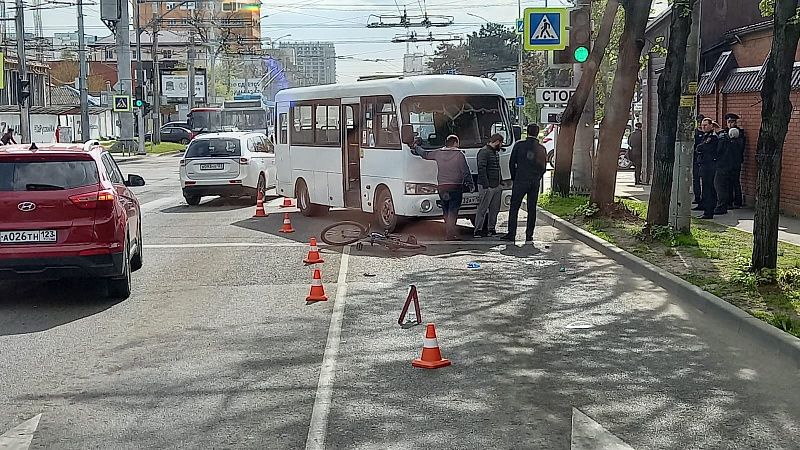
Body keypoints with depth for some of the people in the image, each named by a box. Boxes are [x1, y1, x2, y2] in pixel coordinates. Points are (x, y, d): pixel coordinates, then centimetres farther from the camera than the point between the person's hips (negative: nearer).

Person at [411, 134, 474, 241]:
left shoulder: (438, 153, 7)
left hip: (441, 187, 4)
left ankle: (448, 233, 15)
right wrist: (470, 184, 8)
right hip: (455, 187, -4)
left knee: (446, 212, 13)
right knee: (453, 212, -7)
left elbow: (425, 154, 22)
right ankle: (451, 234, -15)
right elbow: (466, 172, -5)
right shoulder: (459, 155, -6)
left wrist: (416, 148, 40)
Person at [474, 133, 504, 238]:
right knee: (482, 209, -6)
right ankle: (477, 231, -4)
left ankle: (492, 229, 18)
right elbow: (481, 168, -18)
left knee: (495, 209, 10)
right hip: (487, 186, -9)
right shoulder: (484, 152, -11)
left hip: (497, 186, 9)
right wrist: (485, 185, -22)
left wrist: (500, 182, 15)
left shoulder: (495, 153, 19)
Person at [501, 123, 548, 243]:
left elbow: (512, 163, 0)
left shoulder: (519, 145, -4)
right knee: (532, 209, 8)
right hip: (535, 183, 3)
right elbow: (544, 167, 10)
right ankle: (529, 235, 7)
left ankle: (511, 234, -5)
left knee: (514, 208, 1)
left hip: (520, 181, -3)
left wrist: (514, 178, 12)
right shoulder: (542, 149, 5)